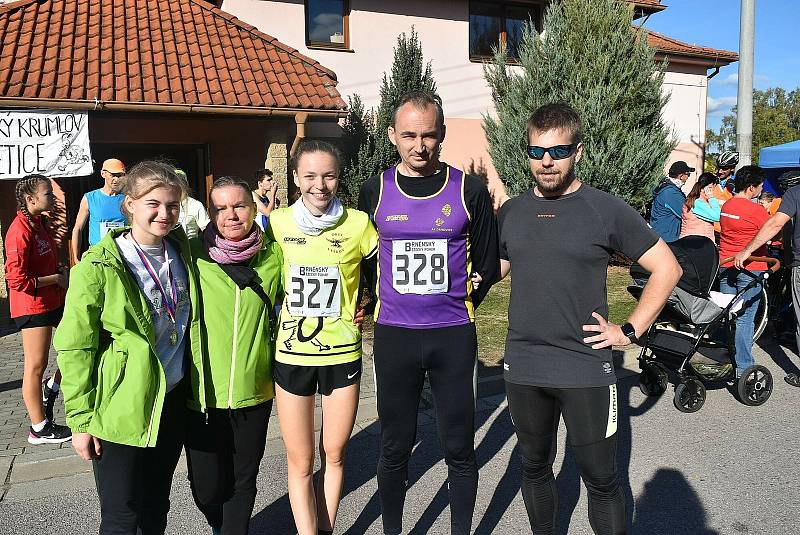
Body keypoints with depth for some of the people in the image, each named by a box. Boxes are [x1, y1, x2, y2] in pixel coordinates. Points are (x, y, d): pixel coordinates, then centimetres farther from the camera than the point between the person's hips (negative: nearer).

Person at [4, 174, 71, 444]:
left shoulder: (38, 223, 10)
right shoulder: (20, 231, -19)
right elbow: (17, 280, -23)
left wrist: (59, 270, 4)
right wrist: (57, 278, -15)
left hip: (52, 300, 9)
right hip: (32, 306, -9)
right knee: (36, 365, 2)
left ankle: (51, 387, 31)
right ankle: (39, 429, 15)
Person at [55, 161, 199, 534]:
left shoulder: (182, 254, 3)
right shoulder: (99, 267, -14)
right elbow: (74, 347, -11)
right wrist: (80, 419, -10)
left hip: (172, 401, 5)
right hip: (121, 408, -5)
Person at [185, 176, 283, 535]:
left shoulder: (273, 255, -1)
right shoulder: (193, 255, -7)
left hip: (254, 391, 2)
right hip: (202, 393, -1)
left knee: (243, 480, 15)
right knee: (207, 487, 9)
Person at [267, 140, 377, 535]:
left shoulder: (358, 224, -6)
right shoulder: (277, 222, -3)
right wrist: (278, 312, 3)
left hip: (342, 354, 0)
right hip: (291, 355, 0)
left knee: (334, 454, 14)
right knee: (300, 461, 7)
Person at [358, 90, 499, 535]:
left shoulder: (469, 190, -2)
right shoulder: (374, 192, 1)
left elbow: (488, 264, 7)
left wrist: (461, 307, 8)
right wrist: (377, 304, 9)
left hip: (454, 336, 0)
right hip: (394, 336, 1)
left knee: (460, 448, 9)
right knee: (395, 447, 11)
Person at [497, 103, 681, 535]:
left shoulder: (607, 210, -6)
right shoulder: (511, 212, 5)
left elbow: (667, 268, -1)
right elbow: (493, 269, 19)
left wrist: (630, 331, -5)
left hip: (586, 369, -3)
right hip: (522, 368, 4)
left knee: (600, 479, 5)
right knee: (535, 467, 18)